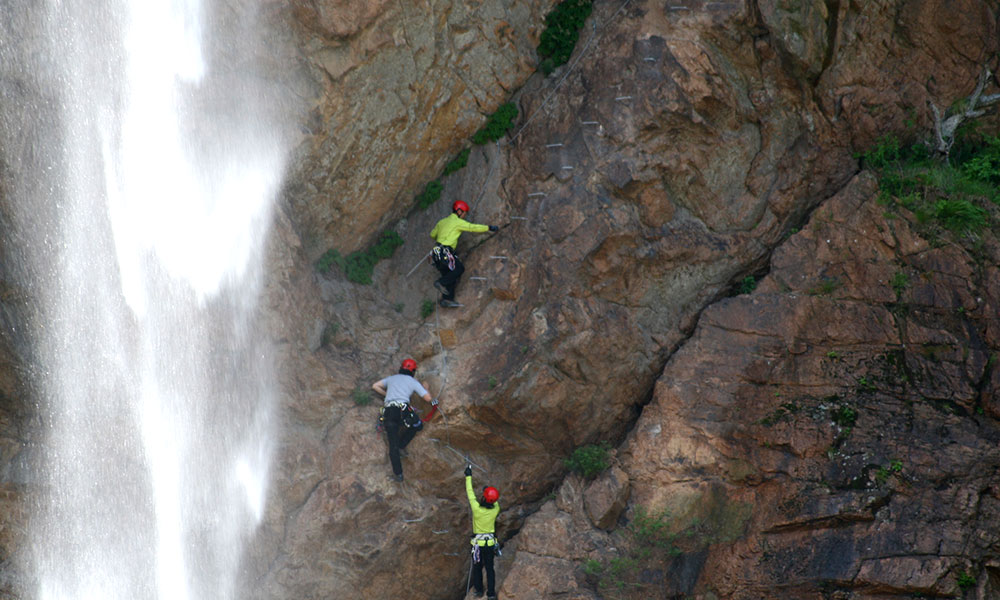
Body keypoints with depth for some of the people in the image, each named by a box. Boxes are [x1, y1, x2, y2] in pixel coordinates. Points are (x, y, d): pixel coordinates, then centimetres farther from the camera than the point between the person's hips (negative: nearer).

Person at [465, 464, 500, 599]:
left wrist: (468, 476, -6)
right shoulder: (495, 510, -16)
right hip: (491, 542, 3)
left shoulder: (477, 508, -25)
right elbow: (495, 503, 9)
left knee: (477, 567, 17)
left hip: (478, 542, -2)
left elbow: (470, 493, -15)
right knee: (490, 568, 12)